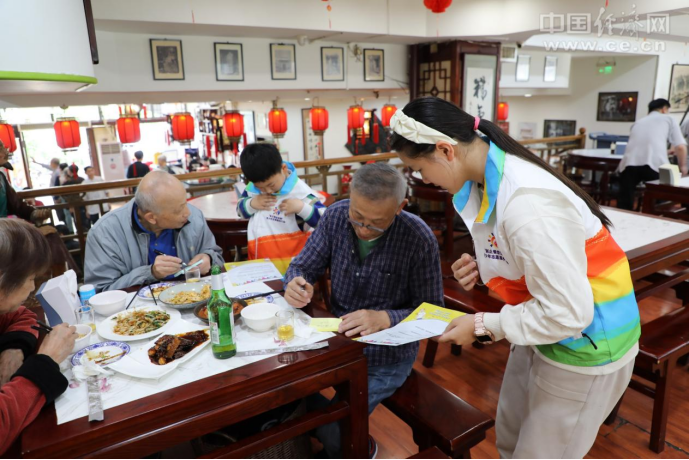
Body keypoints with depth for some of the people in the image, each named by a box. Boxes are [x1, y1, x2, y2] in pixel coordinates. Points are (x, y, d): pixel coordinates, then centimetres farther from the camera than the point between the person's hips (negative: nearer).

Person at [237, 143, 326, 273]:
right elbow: (240, 210, 15)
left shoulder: (301, 192, -15)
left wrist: (302, 207, -27)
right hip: (259, 259, 4)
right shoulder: (253, 187, 1)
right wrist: (251, 204, -6)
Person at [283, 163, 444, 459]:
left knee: (332, 434, -15)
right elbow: (301, 267, -1)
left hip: (386, 355, -4)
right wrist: (295, 283, -25)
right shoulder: (336, 217, -10)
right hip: (336, 337, 5)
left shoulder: (419, 240, -21)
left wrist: (385, 319, -32)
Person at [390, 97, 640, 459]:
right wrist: (483, 267, -8)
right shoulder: (490, 175, -6)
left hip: (586, 339, -8)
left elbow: (568, 313, -29)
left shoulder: (527, 204, -34)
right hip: (549, 323, 8)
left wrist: (485, 327, -19)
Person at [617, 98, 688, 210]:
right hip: (654, 164, -3)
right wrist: (682, 167, 33)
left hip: (629, 163, 3)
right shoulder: (669, 119, 24)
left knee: (624, 205, 6)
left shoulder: (638, 122, 37)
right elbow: (680, 147, 15)